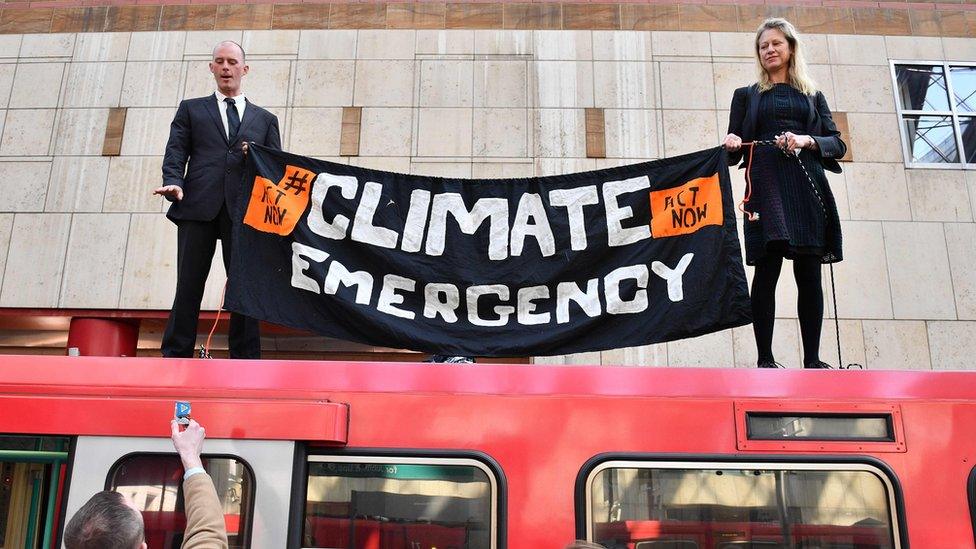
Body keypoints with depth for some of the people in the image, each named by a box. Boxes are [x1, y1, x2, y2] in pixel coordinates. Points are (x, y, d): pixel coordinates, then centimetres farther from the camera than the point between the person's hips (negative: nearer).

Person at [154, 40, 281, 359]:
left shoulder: (265, 120, 23)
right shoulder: (191, 110, 21)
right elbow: (175, 153, 9)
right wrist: (173, 183, -10)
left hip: (244, 210, 1)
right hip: (198, 207, 0)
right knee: (188, 287, -3)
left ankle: (245, 363, 0)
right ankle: (175, 357, 0)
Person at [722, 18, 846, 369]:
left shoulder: (812, 95, 22)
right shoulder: (746, 95, 20)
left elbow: (837, 143, 13)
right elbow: (733, 153, 12)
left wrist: (807, 140, -7)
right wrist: (732, 145, -12)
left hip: (807, 185, 2)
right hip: (766, 185, -1)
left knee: (809, 273, -4)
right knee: (767, 269, -11)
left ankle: (812, 359, -1)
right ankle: (765, 359, -9)